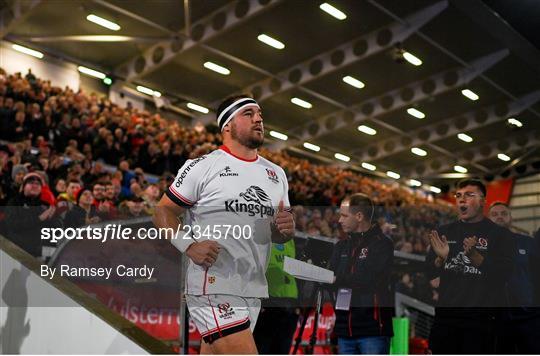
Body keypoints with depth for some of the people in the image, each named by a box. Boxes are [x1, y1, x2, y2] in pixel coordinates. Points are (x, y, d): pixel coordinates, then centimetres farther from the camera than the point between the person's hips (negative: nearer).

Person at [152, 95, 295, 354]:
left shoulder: (277, 174, 15)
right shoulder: (202, 167, -4)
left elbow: (278, 235, 21)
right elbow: (163, 211, -2)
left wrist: (286, 229, -2)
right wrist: (190, 246, -18)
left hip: (254, 289, 6)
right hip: (213, 286, -6)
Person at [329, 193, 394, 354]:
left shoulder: (382, 243, -7)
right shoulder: (342, 246, 15)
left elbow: (370, 280, -20)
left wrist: (337, 279, -22)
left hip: (373, 330, -6)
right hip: (345, 329, 6)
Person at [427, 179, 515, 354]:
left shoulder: (500, 234, -1)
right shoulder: (444, 231, 10)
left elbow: (503, 275, -12)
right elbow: (428, 272, 8)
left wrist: (475, 255, -26)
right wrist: (441, 258, -13)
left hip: (482, 318, -3)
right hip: (445, 315, 3)